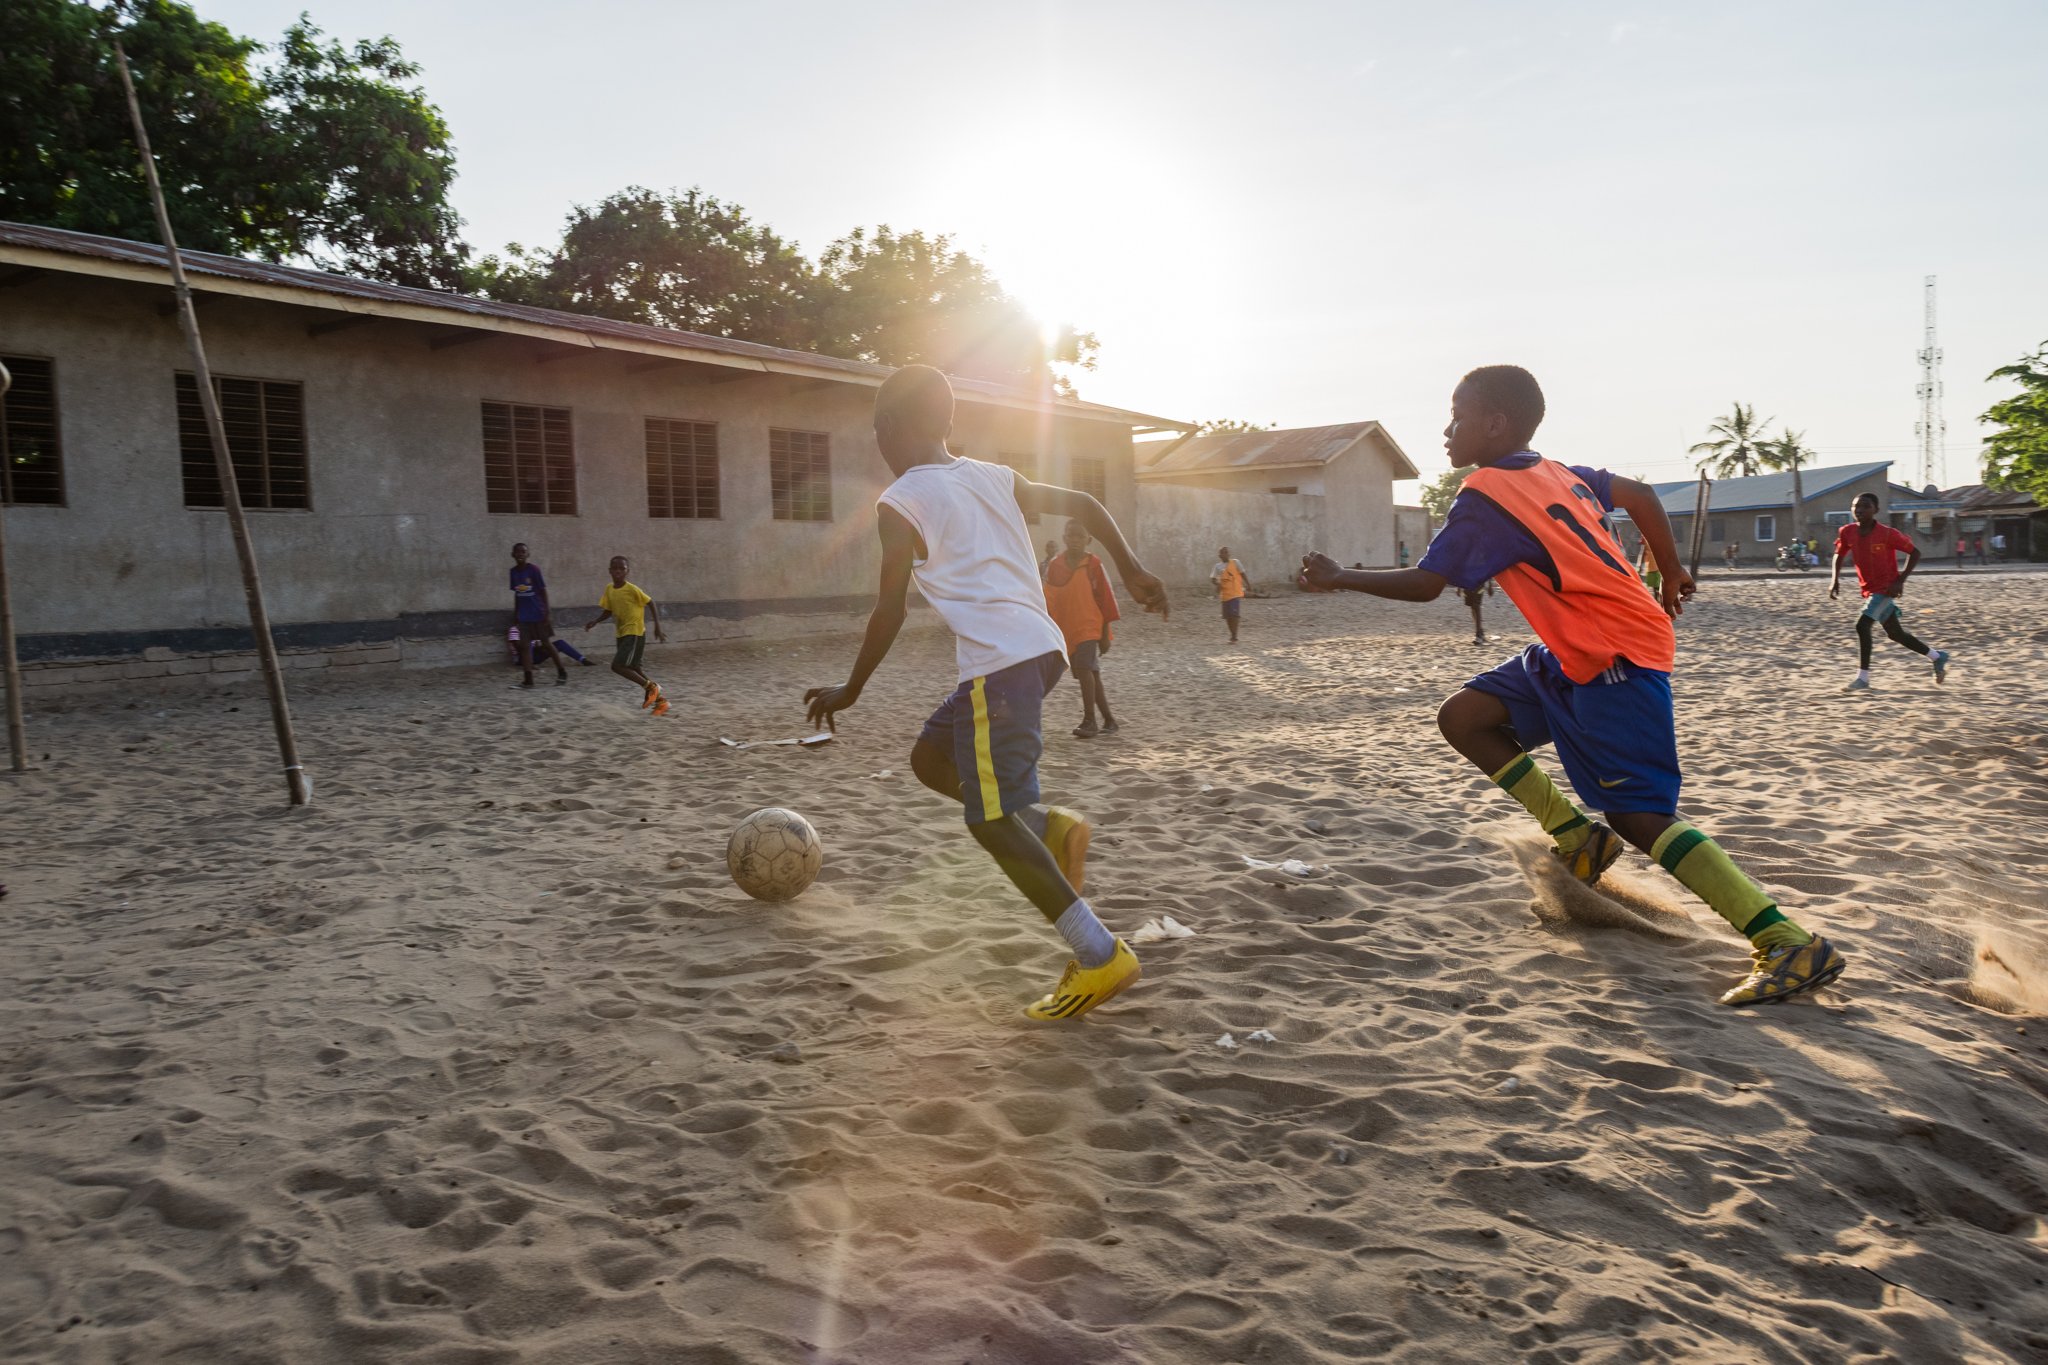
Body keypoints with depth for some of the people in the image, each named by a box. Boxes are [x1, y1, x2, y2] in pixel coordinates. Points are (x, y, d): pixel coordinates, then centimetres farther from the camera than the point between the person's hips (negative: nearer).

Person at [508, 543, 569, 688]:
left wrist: (547, 612, -14)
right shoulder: (514, 571, 4)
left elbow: (543, 590, -10)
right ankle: (528, 679, 2)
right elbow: (516, 594, 13)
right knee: (524, 646, 0)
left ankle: (562, 673, 18)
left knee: (546, 643, 3)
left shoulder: (534, 569, -11)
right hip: (524, 615, 5)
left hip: (538, 613, -5)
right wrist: (515, 612, 15)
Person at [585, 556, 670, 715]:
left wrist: (657, 626, -12)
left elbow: (650, 603, -8)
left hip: (635, 633, -8)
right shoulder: (609, 589, 4)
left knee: (617, 666, -17)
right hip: (622, 634, 8)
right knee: (633, 669, 10)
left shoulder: (632, 589, -15)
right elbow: (608, 611, 14)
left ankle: (650, 686, -1)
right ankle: (660, 700, 20)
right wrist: (595, 621, -3)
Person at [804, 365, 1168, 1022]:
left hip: (998, 663, -8)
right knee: (929, 756, 23)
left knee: (991, 821, -4)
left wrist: (849, 691, 9)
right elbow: (1082, 504, 23)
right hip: (1041, 646, 8)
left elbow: (890, 611, -2)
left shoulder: (899, 503, 0)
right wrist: (1131, 569, 28)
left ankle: (1102, 956, -7)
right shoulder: (994, 477, 20)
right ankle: (1052, 825, 9)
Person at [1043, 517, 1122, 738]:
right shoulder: (1055, 566, 4)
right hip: (1066, 632, 4)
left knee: (1085, 669, -22)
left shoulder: (1094, 565, -5)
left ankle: (1089, 720, -16)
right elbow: (1049, 603, 8)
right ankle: (1109, 720, 22)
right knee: (1091, 674, 11)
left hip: (1090, 629, -4)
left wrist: (1105, 634, -3)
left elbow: (1105, 599, -3)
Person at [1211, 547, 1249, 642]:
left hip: (1236, 593, -4)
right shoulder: (1218, 566, 7)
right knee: (1227, 616, 7)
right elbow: (1212, 578, 2)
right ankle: (1233, 636, 23)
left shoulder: (1235, 563, 1)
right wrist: (1217, 583, -18)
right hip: (1225, 595, 4)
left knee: (1234, 615, -13)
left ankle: (1234, 637, -11)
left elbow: (1242, 574, 6)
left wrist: (1248, 585, 5)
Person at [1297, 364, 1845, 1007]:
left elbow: (1423, 583, -12)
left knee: (1639, 817, -12)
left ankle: (1791, 945, -11)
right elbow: (1640, 495, 22)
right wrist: (1672, 574, 30)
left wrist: (1338, 578, 0)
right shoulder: (1554, 473, 13)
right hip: (1575, 654, 10)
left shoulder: (1484, 495, -13)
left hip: (1616, 657, -10)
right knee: (1462, 716, 8)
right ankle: (1577, 835, 10)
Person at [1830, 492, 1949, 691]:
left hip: (1886, 588, -7)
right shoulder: (1847, 532, -5)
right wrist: (1835, 580, 0)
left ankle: (1863, 676, -12)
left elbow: (1915, 552, -10)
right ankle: (1937, 656, 36)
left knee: (1862, 626, -20)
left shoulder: (1887, 534, -19)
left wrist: (1900, 581, -18)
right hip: (1869, 590, 7)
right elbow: (1839, 554, 13)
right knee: (1895, 633, 16)